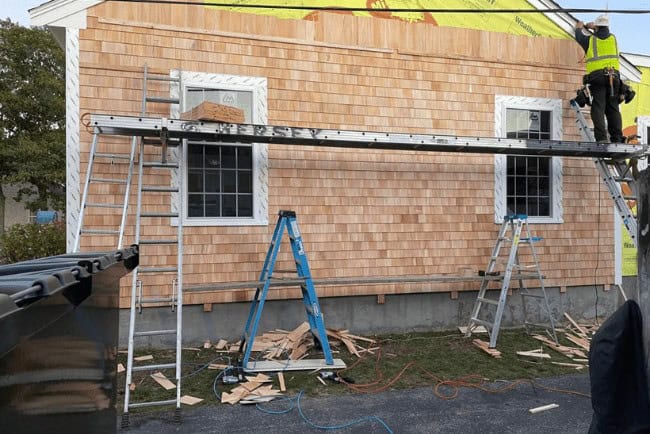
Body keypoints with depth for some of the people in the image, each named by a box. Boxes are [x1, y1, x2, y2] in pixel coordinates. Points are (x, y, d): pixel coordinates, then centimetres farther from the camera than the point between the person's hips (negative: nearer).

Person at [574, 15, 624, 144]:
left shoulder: (591, 39, 9)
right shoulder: (613, 38, 20)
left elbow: (579, 36, 30)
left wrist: (579, 27, 51)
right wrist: (592, 26, 56)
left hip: (597, 76, -3)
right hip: (614, 76, 3)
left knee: (598, 108, -9)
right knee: (613, 109, 4)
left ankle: (602, 138, -22)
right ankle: (617, 138, -2)